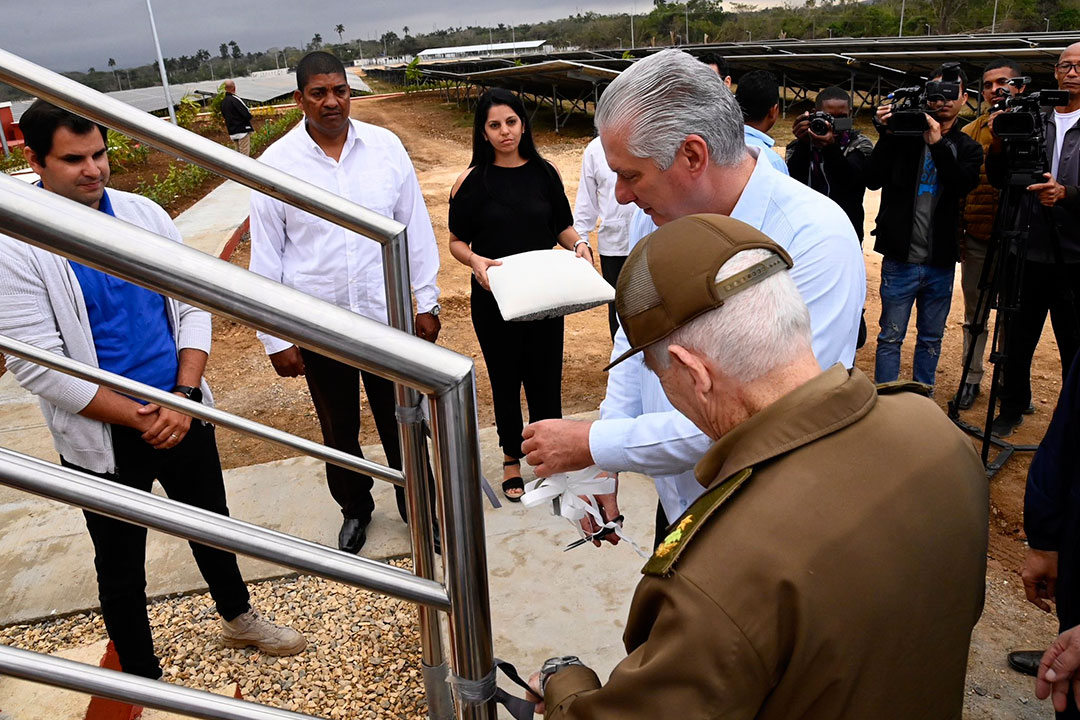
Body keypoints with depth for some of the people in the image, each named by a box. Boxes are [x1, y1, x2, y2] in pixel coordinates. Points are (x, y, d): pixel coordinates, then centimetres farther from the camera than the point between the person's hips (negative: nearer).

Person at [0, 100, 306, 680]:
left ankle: (237, 616, 48)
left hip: (183, 413, 4)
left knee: (212, 525, 22)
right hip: (104, 437, -4)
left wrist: (183, 399, -12)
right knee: (121, 565, 15)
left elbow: (193, 306, 0)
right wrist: (142, 419, -17)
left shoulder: (144, 214, -2)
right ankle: (142, 676, 37)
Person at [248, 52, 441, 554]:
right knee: (339, 430, 19)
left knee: (399, 422, 15)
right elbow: (266, 257, -3)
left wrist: (426, 302, 2)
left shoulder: (386, 147, -5)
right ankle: (355, 508, 43)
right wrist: (276, 338, -3)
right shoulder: (277, 163, -7)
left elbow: (415, 228, 1)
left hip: (388, 316, 0)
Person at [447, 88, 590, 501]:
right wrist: (475, 261, -20)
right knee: (505, 379, 11)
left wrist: (579, 244, -12)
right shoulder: (472, 180, -3)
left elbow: (563, 227, 9)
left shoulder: (544, 172, 3)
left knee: (545, 378, 5)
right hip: (493, 297, -1)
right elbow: (456, 242, 0)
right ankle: (512, 459, 30)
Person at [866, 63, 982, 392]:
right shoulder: (905, 136, 0)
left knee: (931, 339, 13)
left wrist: (938, 144, -22)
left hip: (941, 262, 3)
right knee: (890, 337, 3)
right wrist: (887, 135, -18)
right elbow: (873, 180, -10)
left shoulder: (968, 148, 8)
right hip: (901, 258, -3)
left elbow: (963, 186, -13)